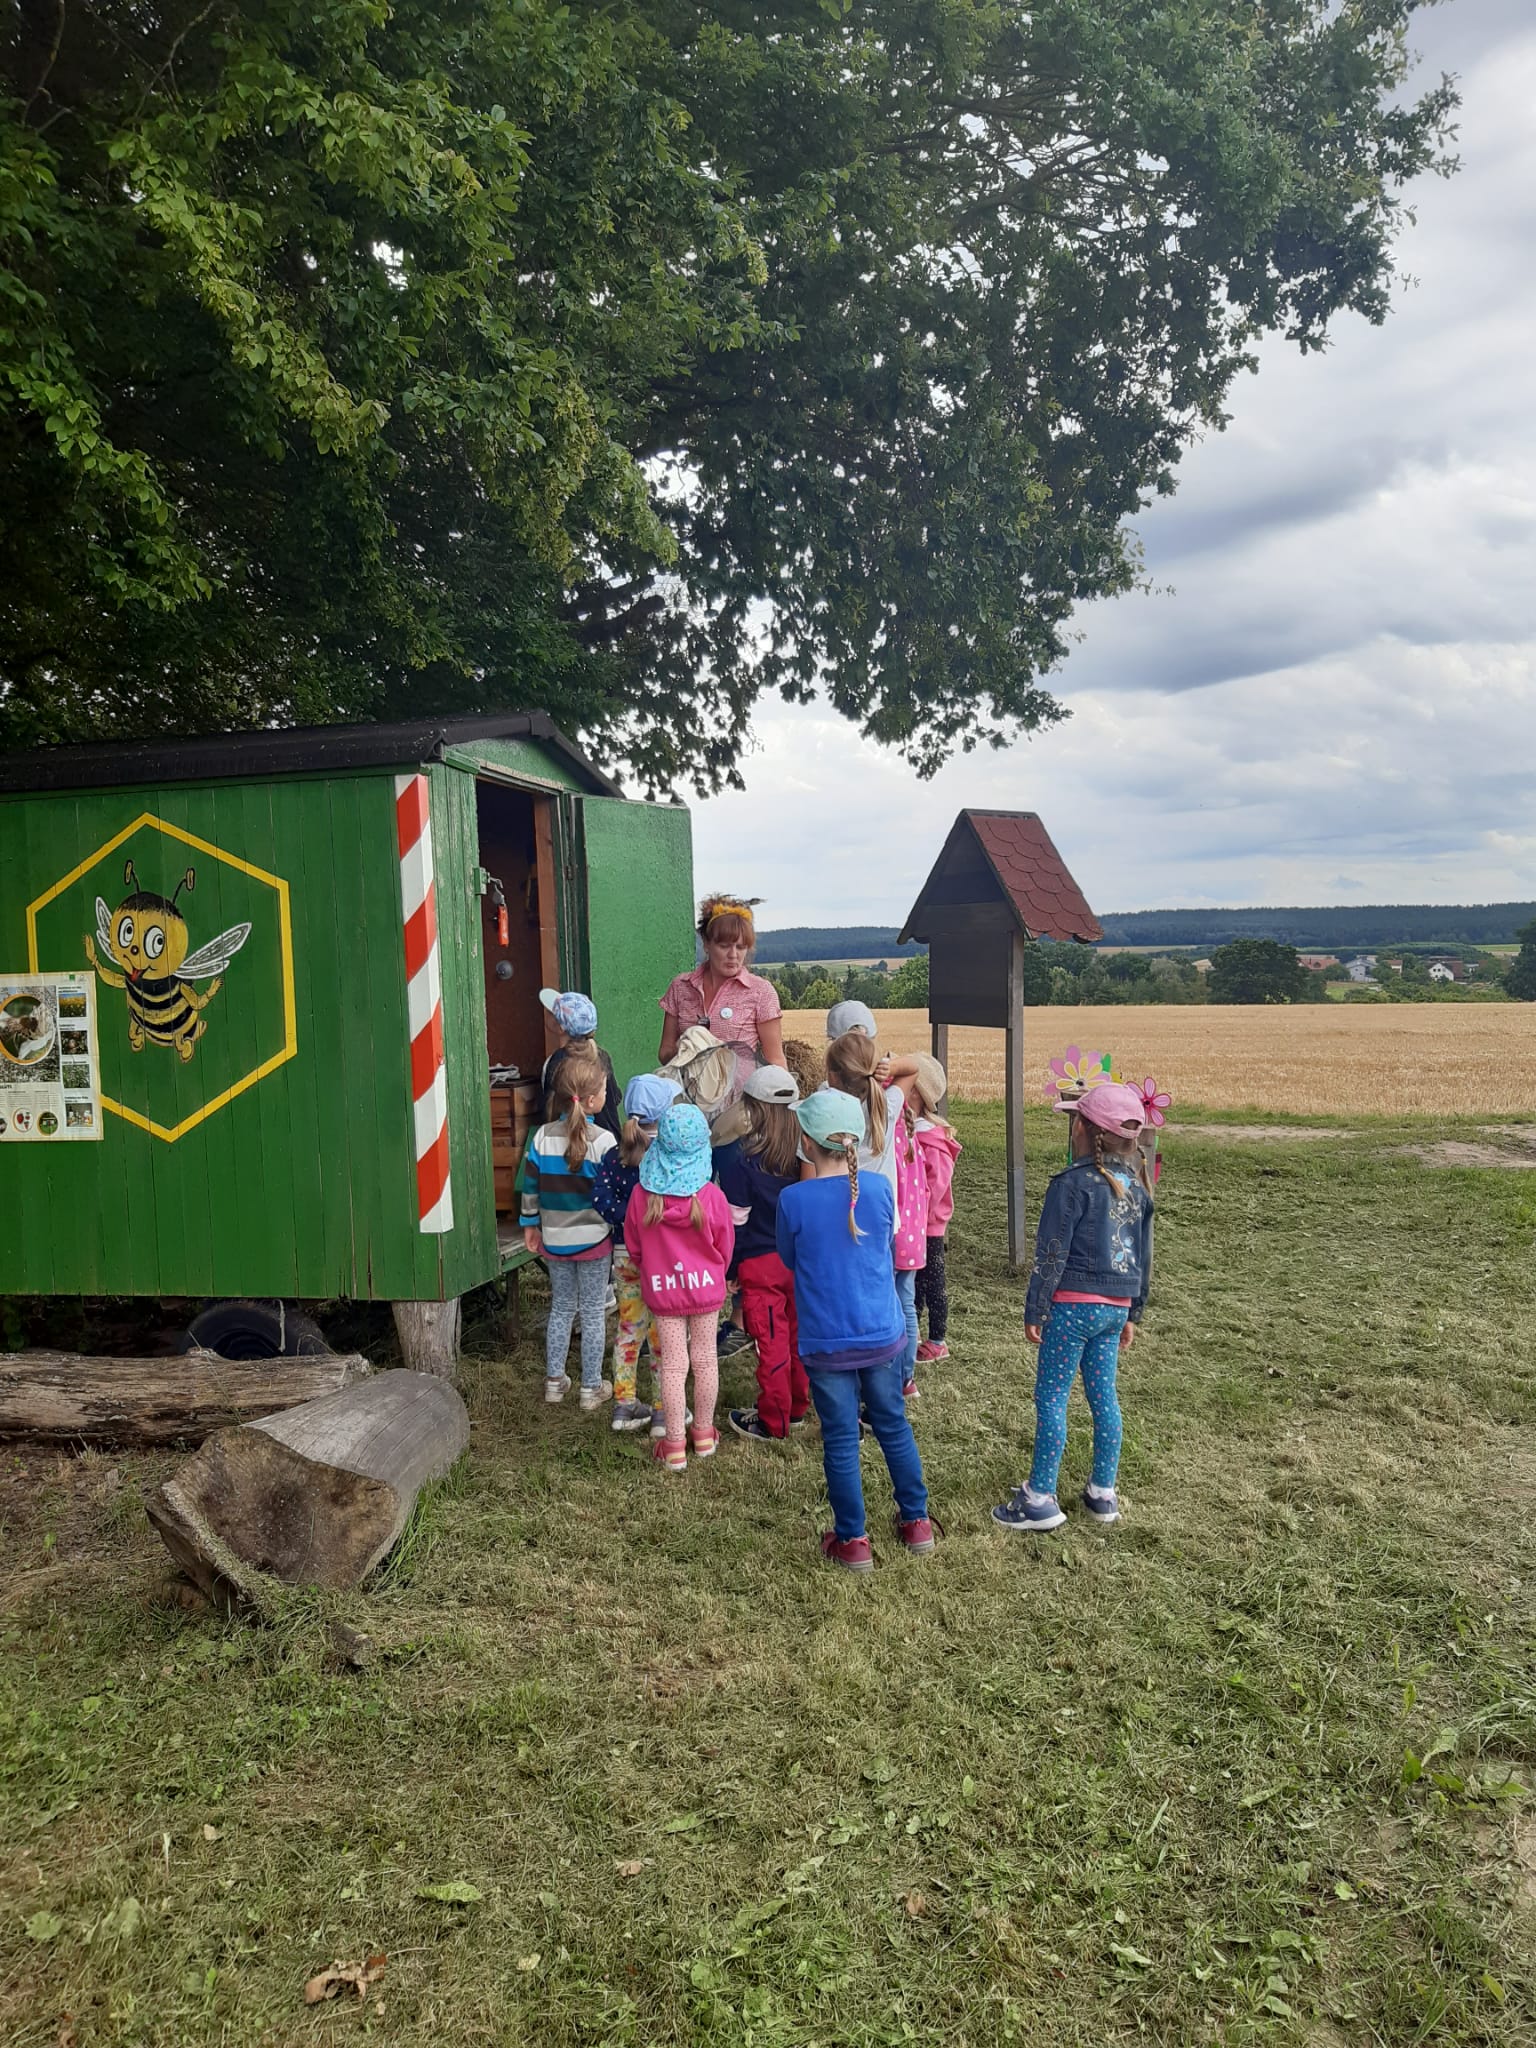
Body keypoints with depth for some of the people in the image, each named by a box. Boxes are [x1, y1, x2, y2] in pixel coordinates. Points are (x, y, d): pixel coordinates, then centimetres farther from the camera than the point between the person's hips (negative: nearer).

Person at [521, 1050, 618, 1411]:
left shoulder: (542, 1136, -4)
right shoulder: (602, 1141, -16)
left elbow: (530, 1185, 3)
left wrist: (531, 1223, 14)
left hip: (554, 1241, 4)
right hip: (593, 1239, -4)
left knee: (561, 1308, 18)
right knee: (593, 1312, 8)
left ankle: (554, 1380, 25)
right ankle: (592, 1388, 15)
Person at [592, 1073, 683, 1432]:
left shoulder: (617, 1154, 0)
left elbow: (600, 1197, -9)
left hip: (625, 1254, 5)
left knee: (629, 1328, 17)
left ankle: (624, 1404, 26)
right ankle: (662, 1411, 15)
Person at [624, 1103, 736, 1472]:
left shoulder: (642, 1195, -15)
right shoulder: (711, 1196, -17)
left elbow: (633, 1246, -1)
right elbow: (726, 1247, -3)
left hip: (662, 1289, 0)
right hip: (705, 1287, 0)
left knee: (673, 1364, 7)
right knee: (705, 1359, 15)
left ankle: (675, 1447, 14)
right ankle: (704, 1435, 29)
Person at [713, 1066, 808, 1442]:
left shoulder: (739, 1156, -17)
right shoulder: (801, 1149, -3)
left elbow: (736, 1220, -13)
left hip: (760, 1264, -5)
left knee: (770, 1343, 5)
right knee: (797, 1333, 18)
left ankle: (772, 1421, 17)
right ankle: (797, 1405, 33)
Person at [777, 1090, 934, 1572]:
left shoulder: (793, 1200, -16)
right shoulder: (879, 1187, -8)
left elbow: (789, 1259, 2)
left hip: (827, 1344, -3)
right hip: (882, 1335, 3)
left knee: (840, 1440, 9)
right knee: (894, 1427, 19)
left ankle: (852, 1541, 20)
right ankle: (916, 1522, 32)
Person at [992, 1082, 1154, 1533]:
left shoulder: (1073, 1183, -15)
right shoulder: (1136, 1185, 7)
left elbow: (1051, 1255, -13)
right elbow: (1144, 1255, 14)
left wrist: (1034, 1311, -6)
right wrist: (1132, 1313, 22)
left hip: (1074, 1305, -7)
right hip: (1116, 1307, 7)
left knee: (1051, 1397, 1)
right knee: (1104, 1396, 14)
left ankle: (1041, 1499, 5)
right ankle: (1103, 1494, 23)